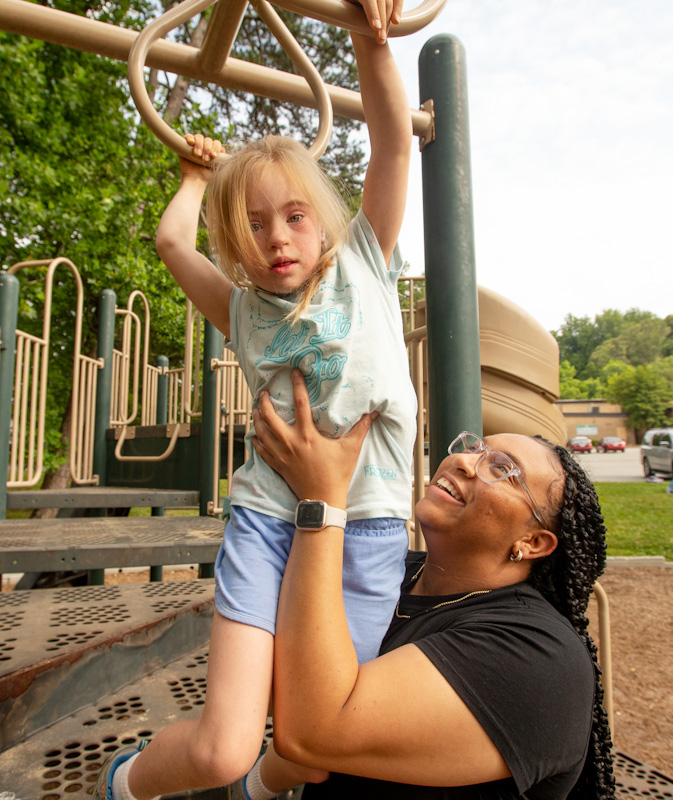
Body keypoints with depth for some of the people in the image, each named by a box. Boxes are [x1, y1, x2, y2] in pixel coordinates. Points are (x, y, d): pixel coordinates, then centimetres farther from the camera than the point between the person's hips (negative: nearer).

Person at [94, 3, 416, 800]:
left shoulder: (364, 263, 6)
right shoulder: (244, 309, 9)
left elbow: (393, 141, 2)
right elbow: (171, 240, 20)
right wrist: (197, 176, 36)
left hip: (365, 528, 0)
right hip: (265, 517, 1)